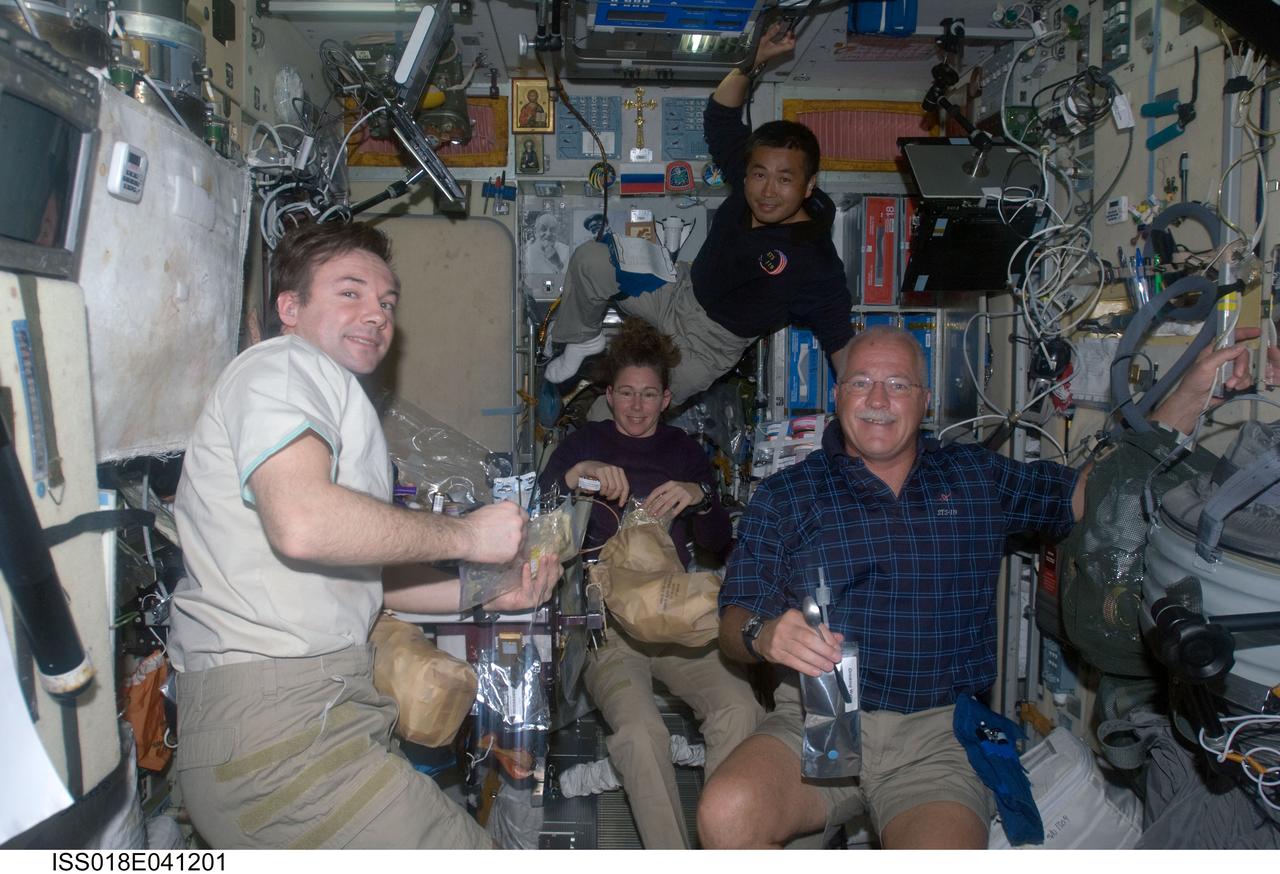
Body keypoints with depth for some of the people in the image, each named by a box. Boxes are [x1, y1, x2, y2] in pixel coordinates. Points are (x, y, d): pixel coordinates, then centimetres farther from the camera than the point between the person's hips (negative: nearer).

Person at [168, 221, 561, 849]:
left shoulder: (332, 397, 28)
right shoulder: (285, 363, -4)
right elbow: (302, 521, -24)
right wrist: (467, 536, -11)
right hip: (272, 720, -10)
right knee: (468, 856, -14)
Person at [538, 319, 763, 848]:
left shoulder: (684, 451, 17)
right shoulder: (585, 444, 12)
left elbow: (718, 543, 11)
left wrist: (699, 497, -10)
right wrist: (576, 475, -20)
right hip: (607, 621, -2)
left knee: (739, 710, -27)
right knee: (640, 731, -31)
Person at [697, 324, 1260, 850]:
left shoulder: (979, 479, 16)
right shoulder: (785, 496, 9)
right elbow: (733, 622, 3)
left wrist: (1194, 390, 8)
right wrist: (765, 635, -21)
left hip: (938, 736, 1)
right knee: (727, 813, -30)